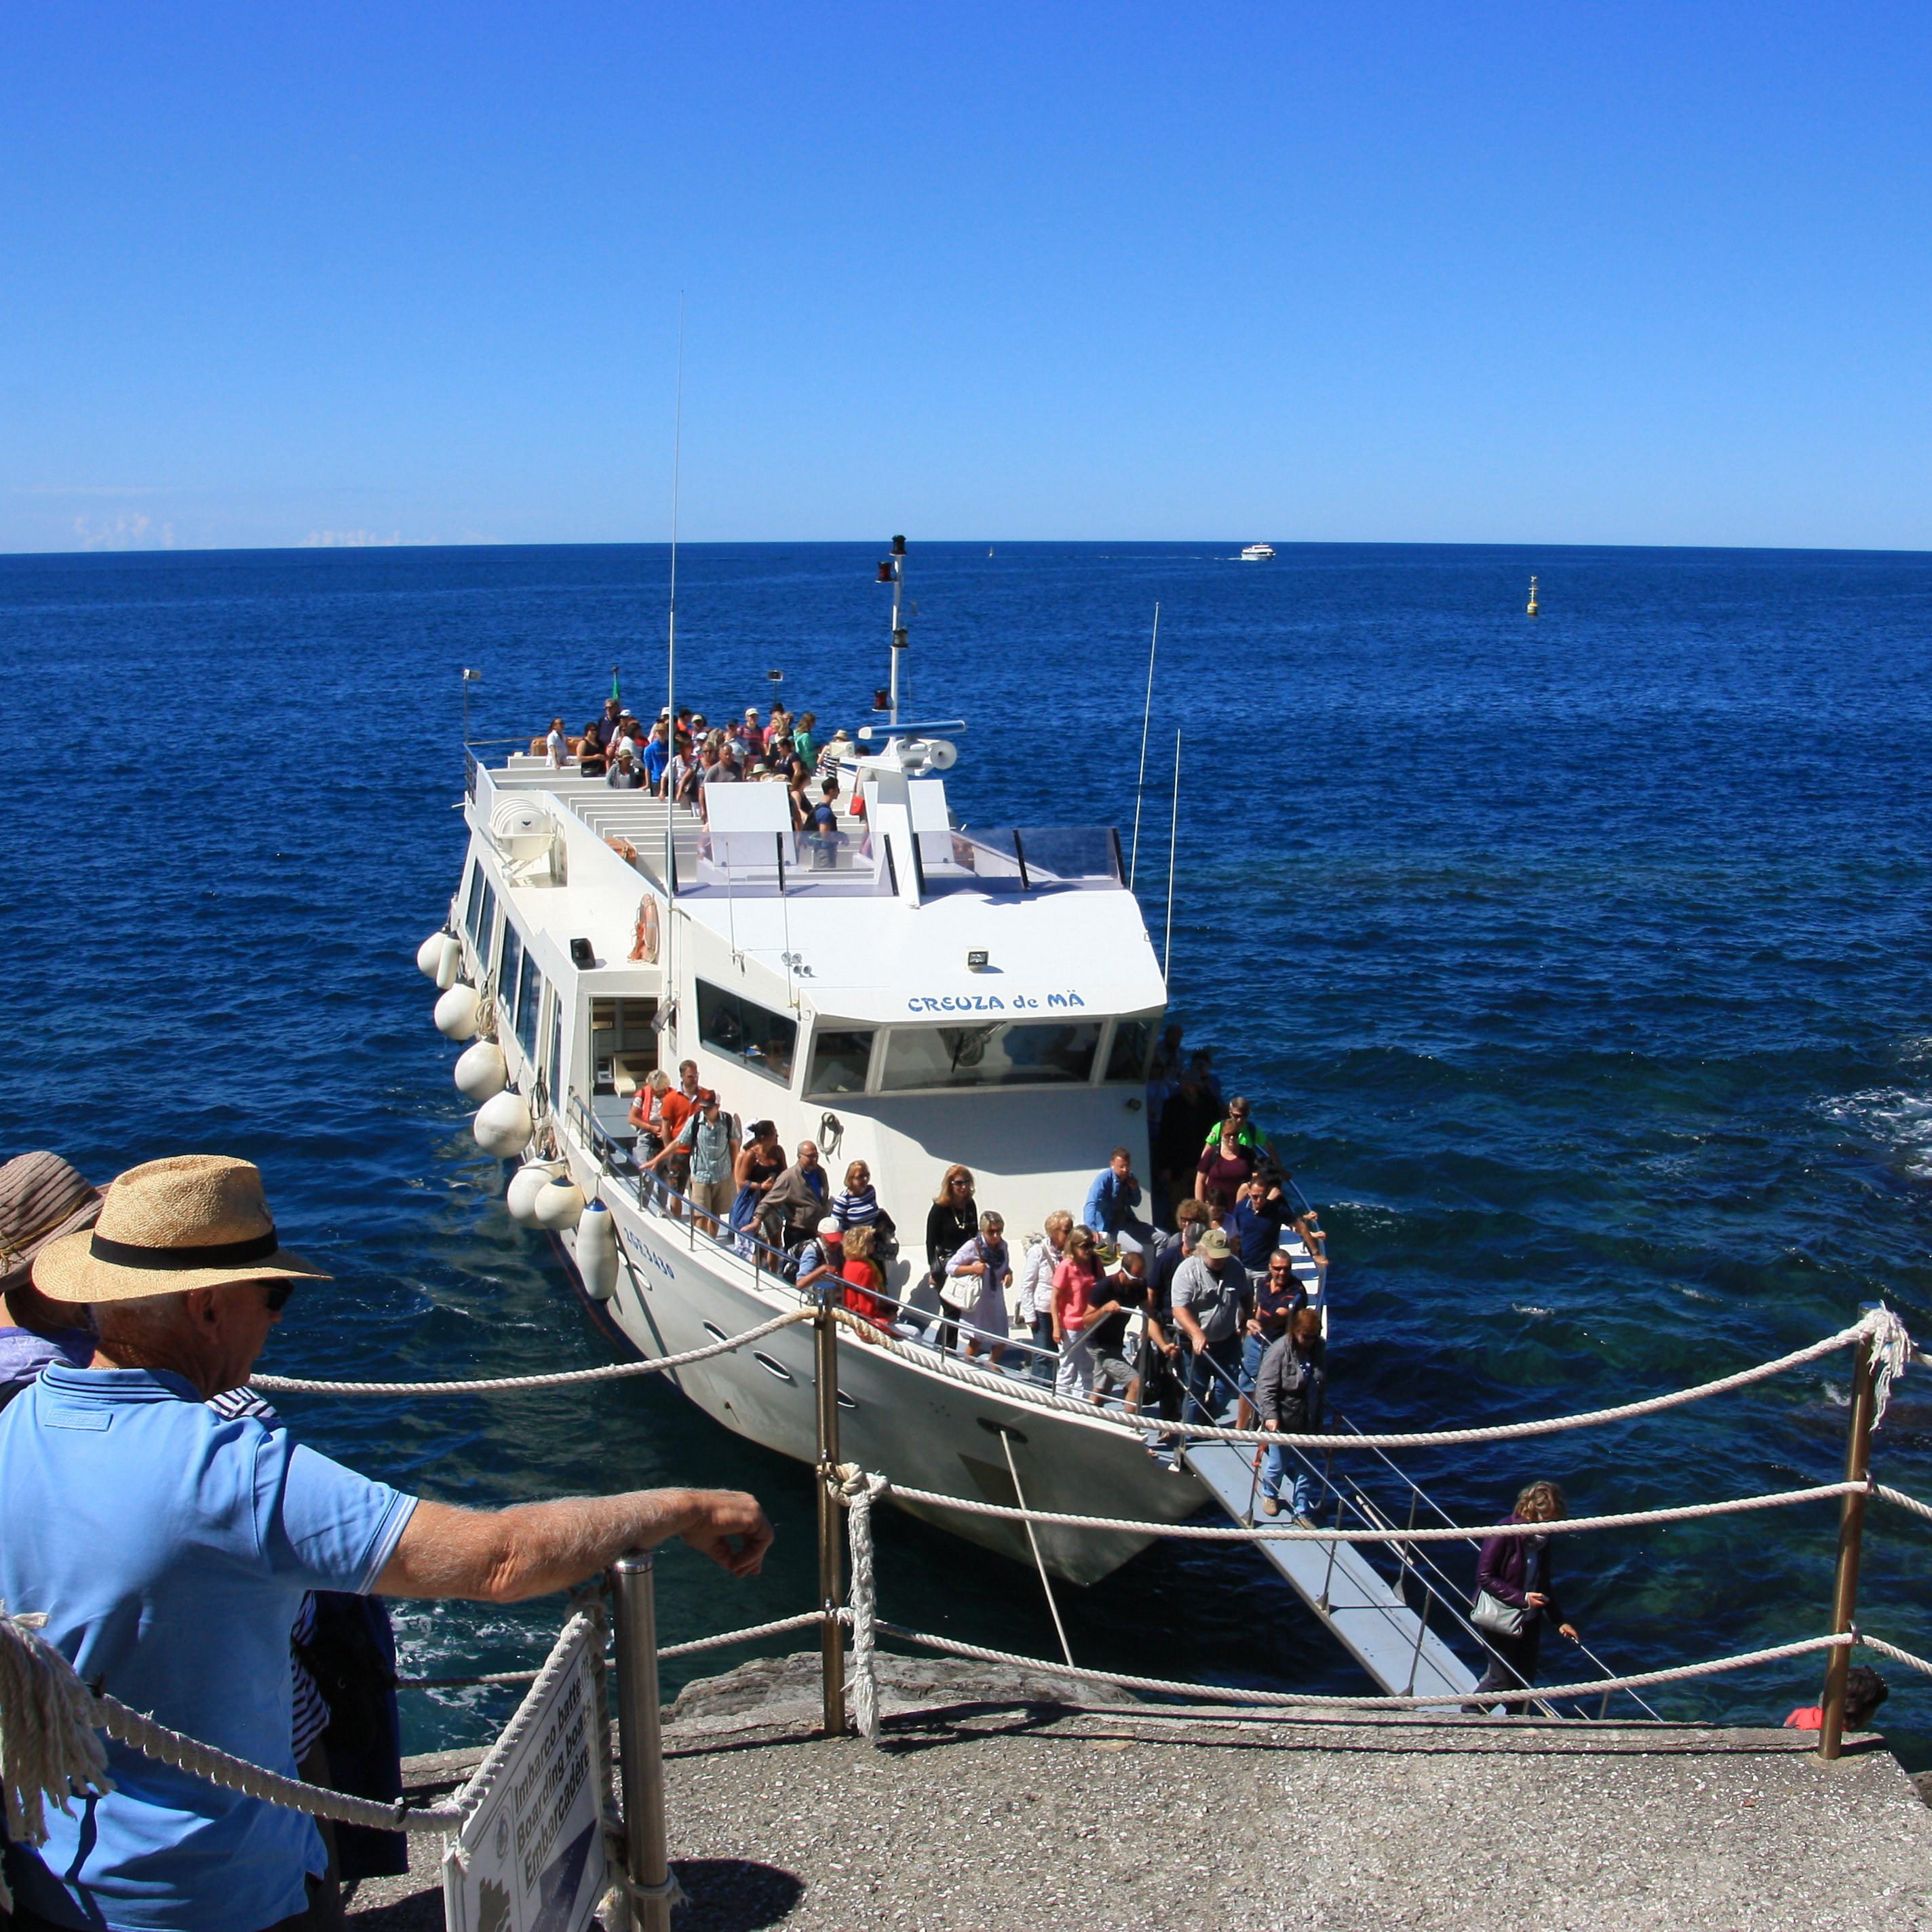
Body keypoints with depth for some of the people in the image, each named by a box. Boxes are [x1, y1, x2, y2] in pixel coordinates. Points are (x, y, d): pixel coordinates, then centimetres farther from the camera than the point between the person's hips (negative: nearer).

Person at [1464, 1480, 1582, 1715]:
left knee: (1525, 1680, 13)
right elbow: (1485, 1578, -20)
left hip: (1530, 1620, 7)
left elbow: (1543, 1583, 12)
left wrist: (1560, 1621, 9)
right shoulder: (1503, 1535, -22)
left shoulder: (1543, 1538, 0)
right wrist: (1522, 1598, -25)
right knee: (1503, 1680, 1)